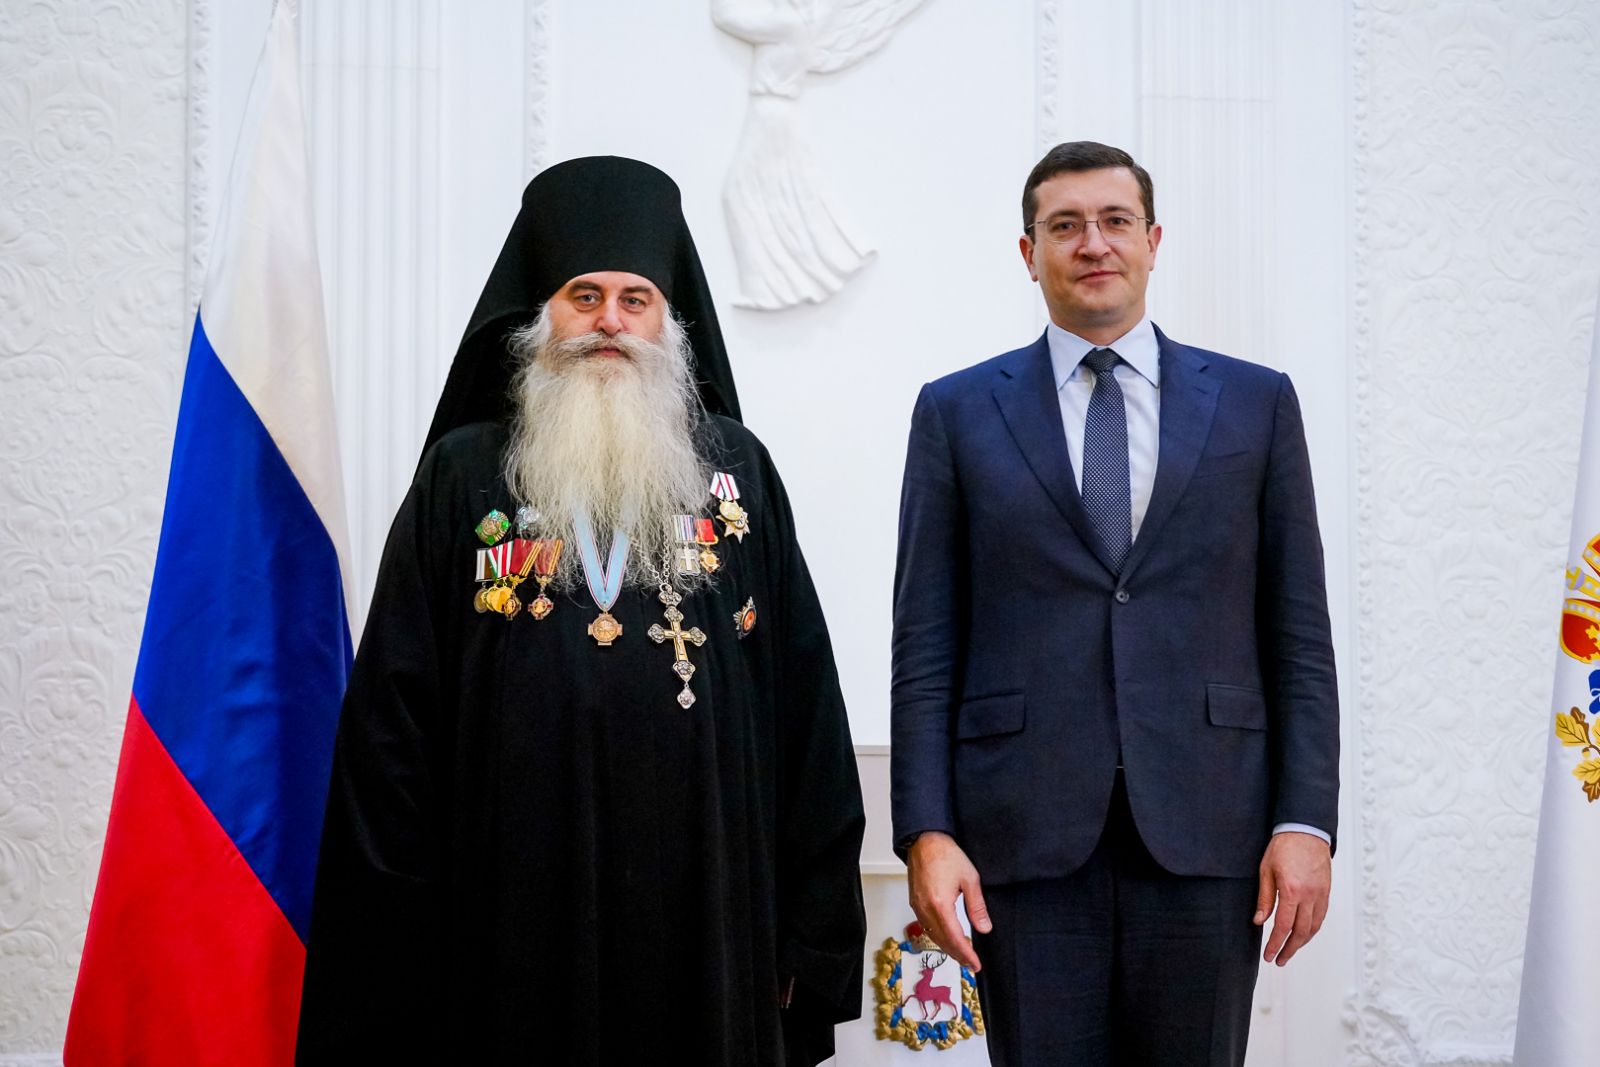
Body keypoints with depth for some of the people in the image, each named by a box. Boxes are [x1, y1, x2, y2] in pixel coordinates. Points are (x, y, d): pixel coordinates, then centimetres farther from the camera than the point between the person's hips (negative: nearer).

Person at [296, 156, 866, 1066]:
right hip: (516, 915, -1)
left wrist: (809, 927, 0)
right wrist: (397, 938, -2)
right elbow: (393, 719, 3)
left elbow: (805, 709, 5)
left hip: (706, 914, 1)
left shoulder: (737, 470, 8)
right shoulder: (463, 477, 6)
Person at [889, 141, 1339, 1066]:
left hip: (1204, 829, 1)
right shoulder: (957, 412, 7)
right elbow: (926, 645, 3)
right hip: (1025, 833, 0)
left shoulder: (1257, 402, 9)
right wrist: (926, 832, -6)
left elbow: (1298, 635, 6)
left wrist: (1307, 821, -2)